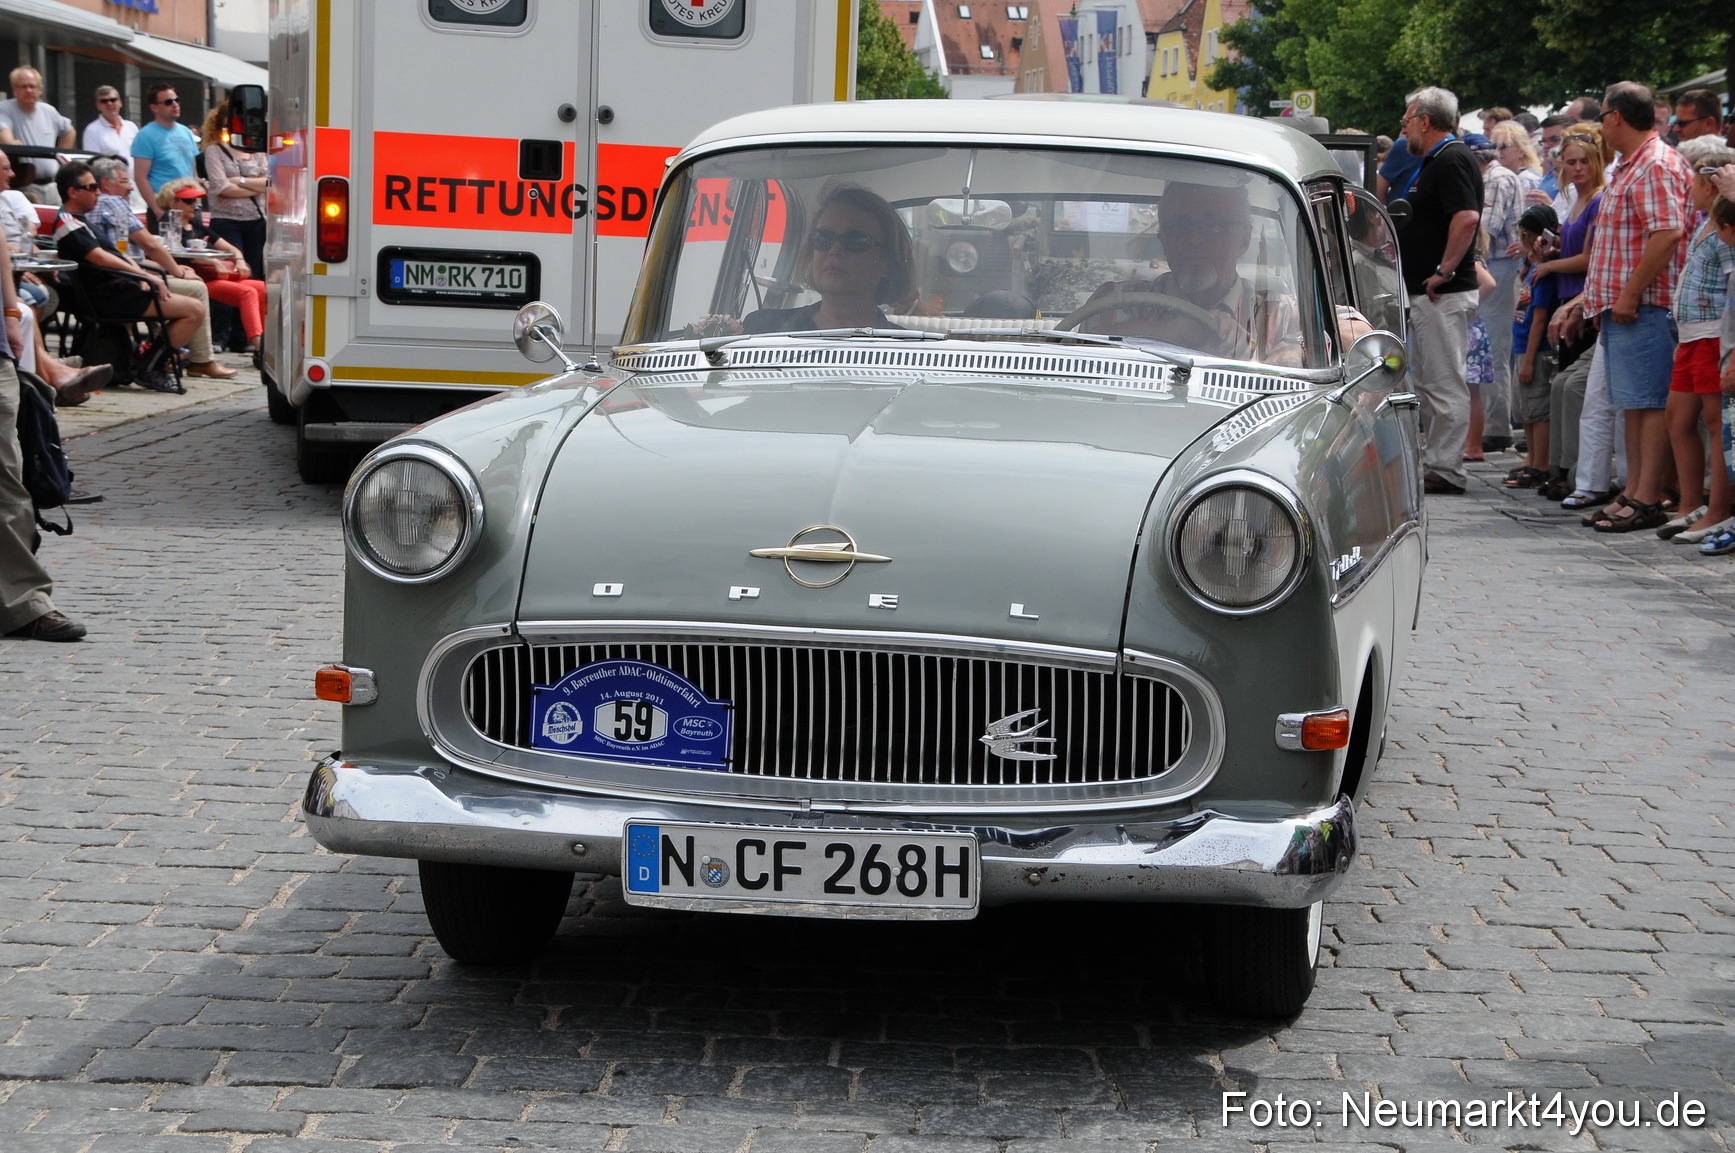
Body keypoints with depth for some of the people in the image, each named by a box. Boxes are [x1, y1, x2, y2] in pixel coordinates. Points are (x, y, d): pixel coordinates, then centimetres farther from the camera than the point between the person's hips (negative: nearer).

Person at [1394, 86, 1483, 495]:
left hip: (1443, 293, -11)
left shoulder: (1451, 160, -14)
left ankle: (1444, 470, -5)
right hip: (1424, 293, 11)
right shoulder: (1436, 159, 19)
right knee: (1426, 380, 13)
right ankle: (1439, 463, 18)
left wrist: (1444, 271, -23)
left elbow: (1467, 217, -28)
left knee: (1444, 383, -7)